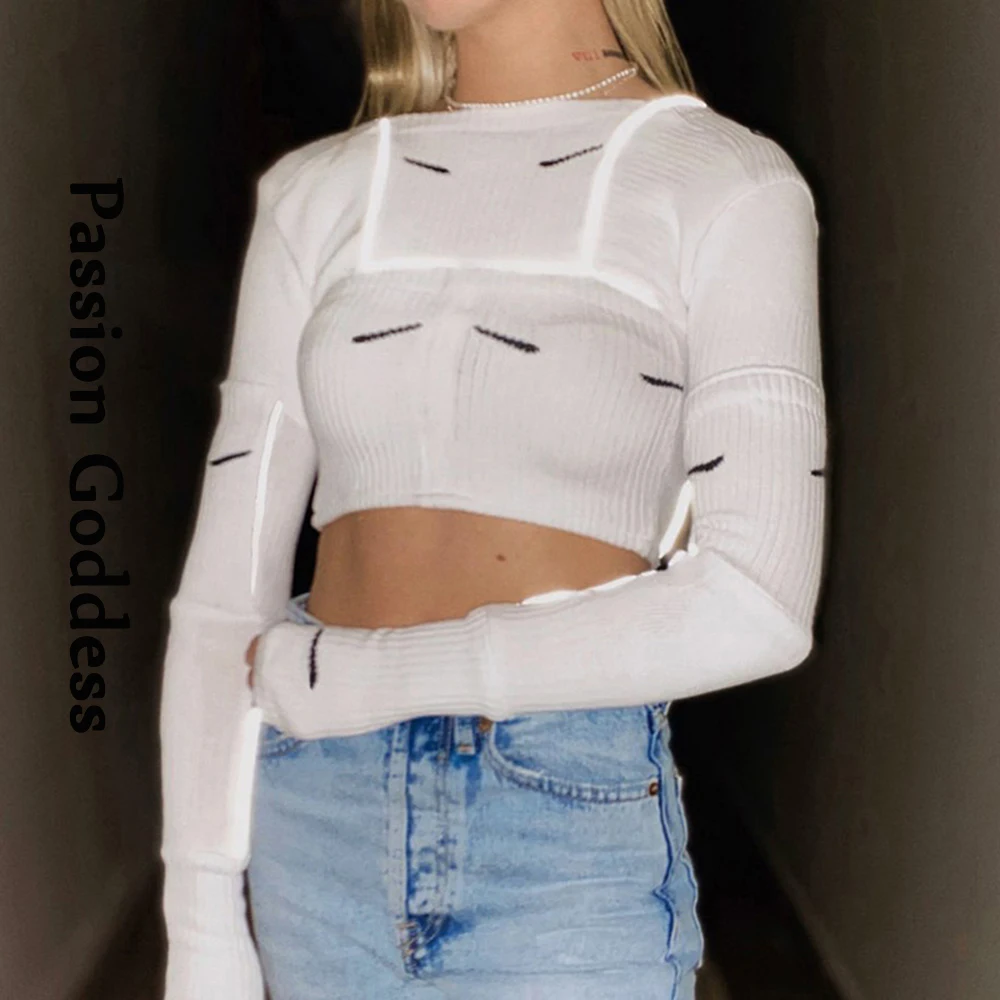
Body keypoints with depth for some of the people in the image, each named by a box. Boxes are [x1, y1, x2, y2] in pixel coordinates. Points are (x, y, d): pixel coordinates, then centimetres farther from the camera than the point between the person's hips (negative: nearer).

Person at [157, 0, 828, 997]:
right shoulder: (314, 192, 7)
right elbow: (226, 586, 3)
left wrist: (357, 675, -13)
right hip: (318, 828, 3)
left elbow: (757, 605, -15)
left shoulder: (729, 184, -5)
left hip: (574, 843, -3)